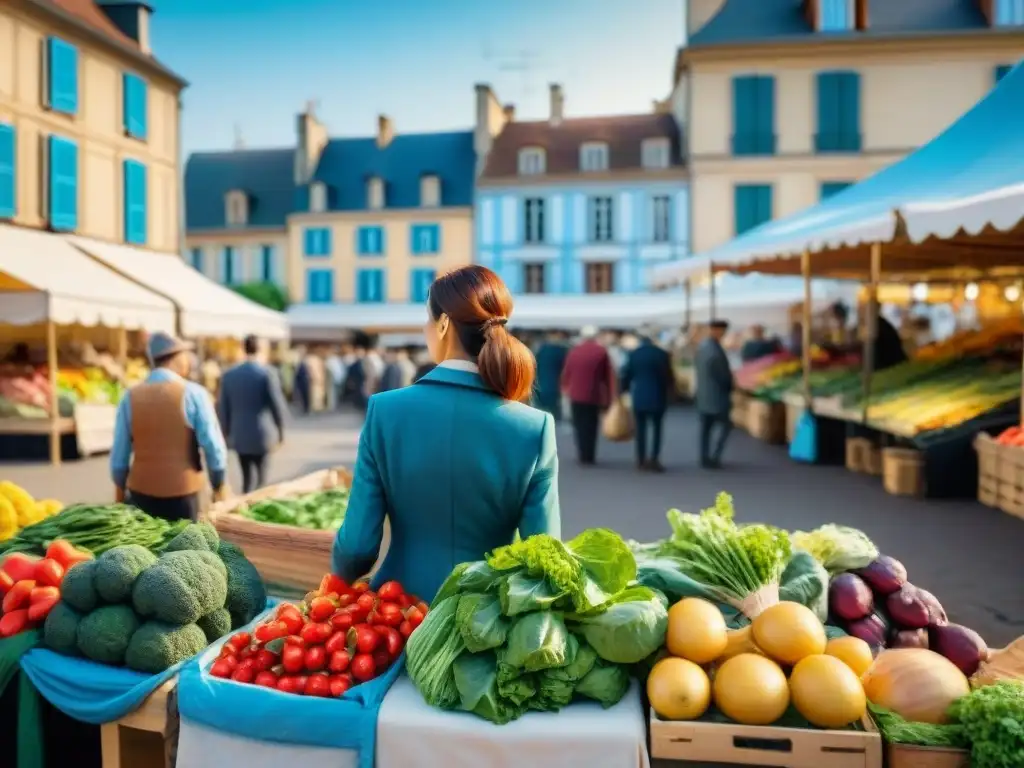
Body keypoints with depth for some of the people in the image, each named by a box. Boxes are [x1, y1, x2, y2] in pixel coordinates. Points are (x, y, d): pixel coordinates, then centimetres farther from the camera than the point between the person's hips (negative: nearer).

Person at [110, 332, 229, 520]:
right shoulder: (193, 393, -8)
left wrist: (120, 492, 18)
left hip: (141, 493, 3)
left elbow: (119, 453, 4)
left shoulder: (131, 397, 1)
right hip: (182, 493, -3)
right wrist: (220, 487, 6)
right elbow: (213, 445, -7)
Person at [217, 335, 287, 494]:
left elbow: (223, 408, 6)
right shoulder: (267, 372, -10)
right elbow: (276, 403, -10)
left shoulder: (229, 375, 3)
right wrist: (281, 430, 3)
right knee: (259, 478, 8)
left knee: (248, 477, 13)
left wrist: (227, 433, 16)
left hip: (239, 437, 4)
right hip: (260, 436, -4)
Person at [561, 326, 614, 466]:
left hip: (576, 395, 1)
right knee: (591, 426, 6)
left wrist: (565, 389, 22)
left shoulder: (574, 351, 2)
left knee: (579, 425, 11)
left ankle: (583, 455, 7)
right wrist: (608, 395, 4)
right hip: (594, 396, -1)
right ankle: (589, 457, 5)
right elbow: (609, 375, -3)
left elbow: (566, 373, 6)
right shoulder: (602, 351, -3)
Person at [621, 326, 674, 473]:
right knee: (657, 428, 7)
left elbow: (626, 375, 1)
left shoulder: (633, 354, -1)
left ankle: (642, 461, 7)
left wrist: (625, 390, 16)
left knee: (641, 429, 6)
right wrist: (667, 389, 16)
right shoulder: (662, 354, -6)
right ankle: (654, 460, 0)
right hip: (657, 397, -1)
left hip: (639, 397, 1)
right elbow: (669, 376, -4)